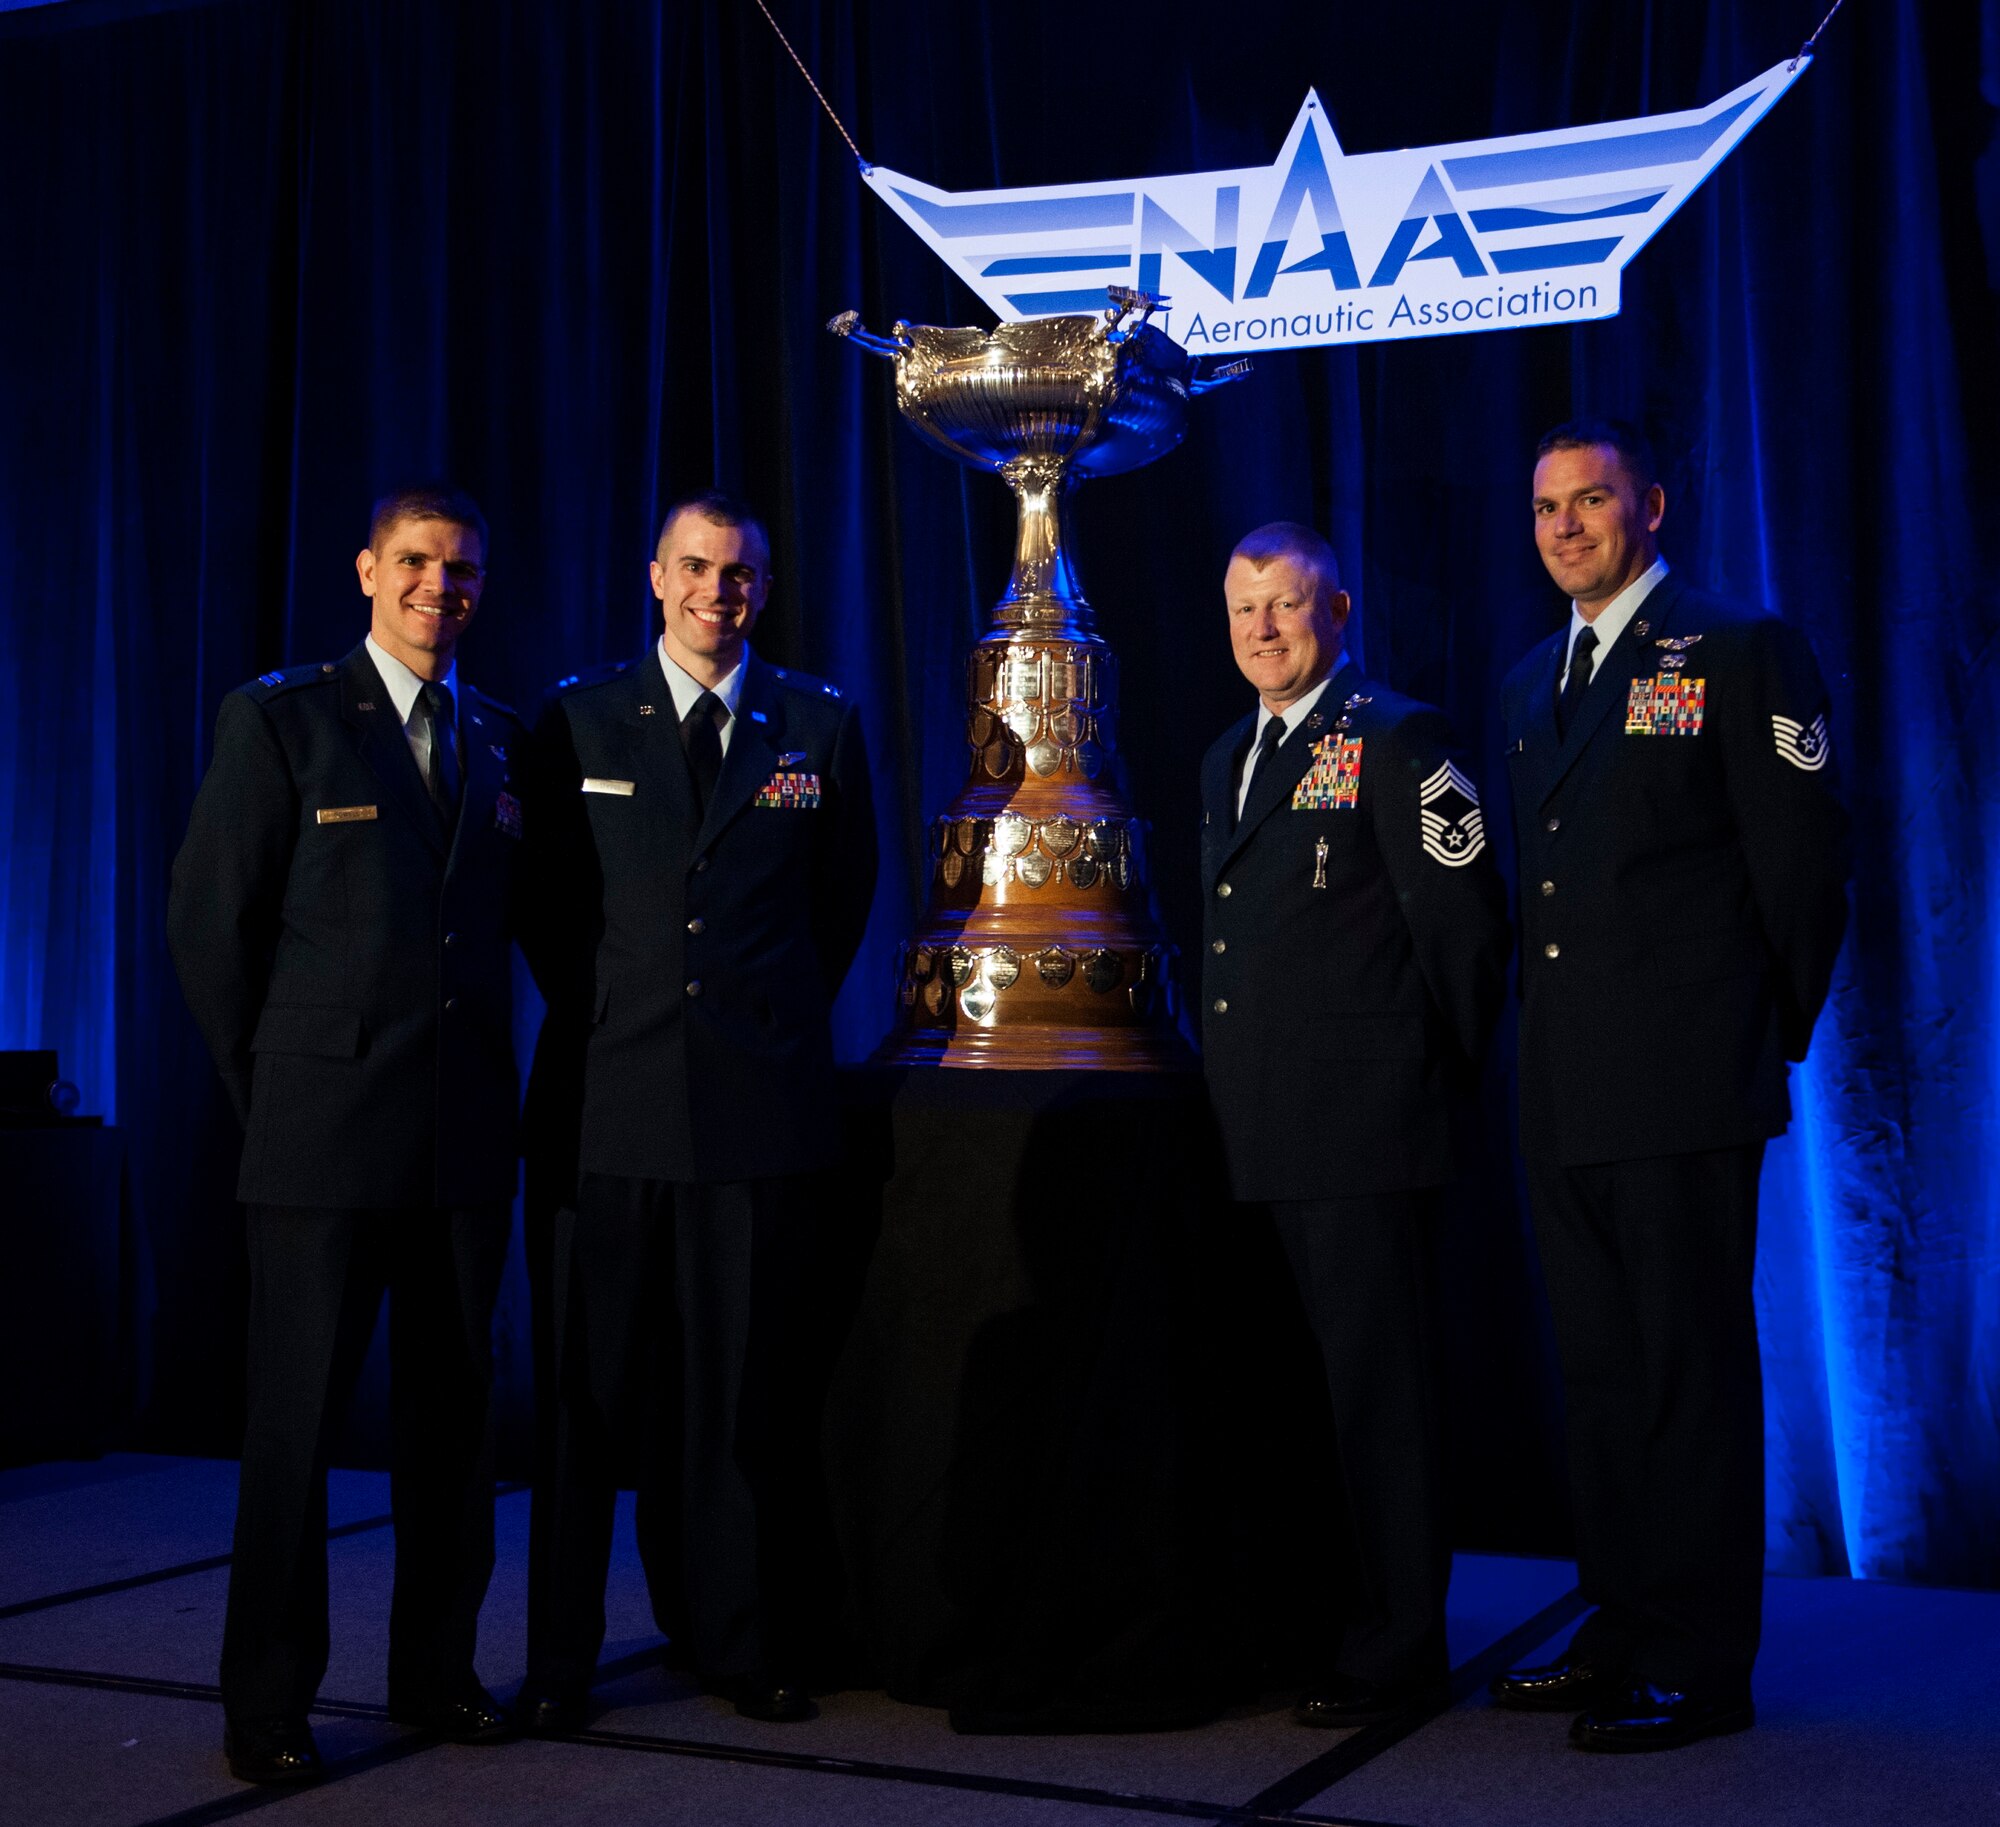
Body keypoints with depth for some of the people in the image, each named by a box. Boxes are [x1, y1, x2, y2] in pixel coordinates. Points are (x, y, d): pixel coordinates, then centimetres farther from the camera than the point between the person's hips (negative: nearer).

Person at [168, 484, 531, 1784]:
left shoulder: (504, 741, 13)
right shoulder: (279, 717, 0)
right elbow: (211, 923, 0)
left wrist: (485, 1069, 12)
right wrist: (271, 1082, 3)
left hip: (467, 1137, 4)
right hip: (324, 1136, -4)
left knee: (455, 1409, 10)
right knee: (296, 1418, 1)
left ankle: (437, 1670, 22)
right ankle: (269, 1707, 11)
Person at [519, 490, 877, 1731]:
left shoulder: (821, 725, 8)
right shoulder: (579, 719, 6)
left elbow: (847, 887, 17)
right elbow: (548, 887, 14)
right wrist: (593, 1005, 7)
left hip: (764, 1092, 1)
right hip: (619, 1092, 0)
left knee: (751, 1383, 6)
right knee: (596, 1383, 2)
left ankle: (748, 1642, 18)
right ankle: (561, 1657, 12)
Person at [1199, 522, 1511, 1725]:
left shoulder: (1397, 741, -7)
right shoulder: (1228, 759, 19)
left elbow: (1465, 924, -9)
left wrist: (1440, 1072, -3)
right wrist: (1238, 1077, 17)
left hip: (1364, 1126, -7)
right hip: (1266, 1128, 7)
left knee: (1378, 1377, -1)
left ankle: (1396, 1645, 8)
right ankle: (1326, 1615, 23)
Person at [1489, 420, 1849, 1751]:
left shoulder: (1743, 653, -4)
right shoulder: (1531, 683, 18)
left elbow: (1803, 865, -6)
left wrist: (1769, 1039, -3)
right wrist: (1545, 1037, 13)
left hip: (1682, 1087, -7)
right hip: (1564, 1091, 7)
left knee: (1691, 1367, -1)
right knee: (1598, 1366, 13)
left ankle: (1701, 1663, 7)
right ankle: (1624, 1625, 24)